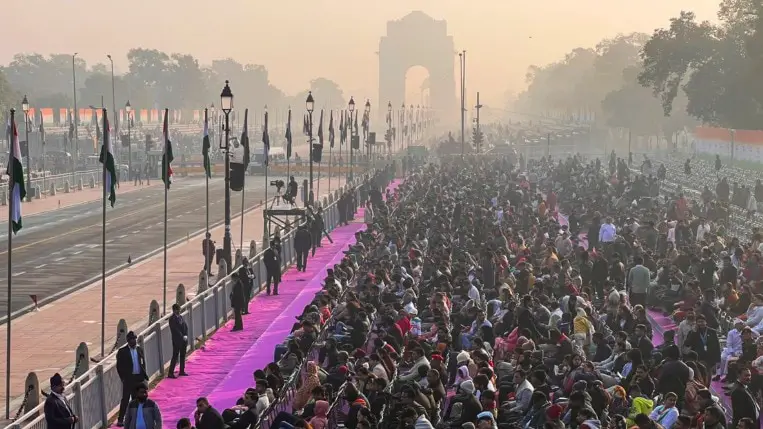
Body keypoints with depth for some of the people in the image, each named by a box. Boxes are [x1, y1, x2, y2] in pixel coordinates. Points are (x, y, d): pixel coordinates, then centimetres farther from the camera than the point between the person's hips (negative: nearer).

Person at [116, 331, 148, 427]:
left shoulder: (139, 349, 7)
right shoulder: (122, 351, -8)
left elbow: (143, 362, 13)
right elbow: (119, 366, -6)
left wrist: (144, 374, 3)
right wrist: (123, 378, -11)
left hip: (138, 378, 5)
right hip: (128, 378, -5)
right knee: (125, 399, -5)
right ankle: (120, 420, -1)